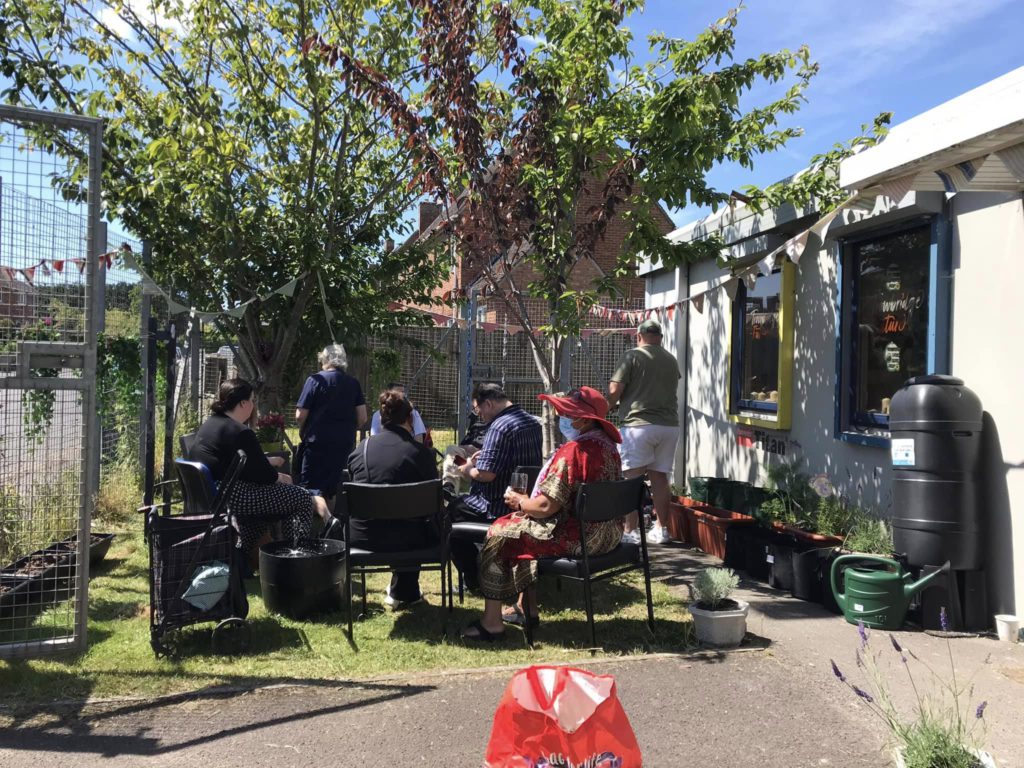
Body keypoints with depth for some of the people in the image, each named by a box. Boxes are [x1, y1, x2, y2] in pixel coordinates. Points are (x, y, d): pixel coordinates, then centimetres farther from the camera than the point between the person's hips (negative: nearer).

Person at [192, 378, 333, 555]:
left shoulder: (209, 424, 13)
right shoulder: (240, 432, -18)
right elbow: (262, 474, -13)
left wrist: (268, 462, 26)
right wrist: (281, 477, 6)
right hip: (232, 498, -11)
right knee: (302, 498, -6)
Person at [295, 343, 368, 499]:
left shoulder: (315, 380, -6)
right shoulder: (354, 383, 4)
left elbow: (300, 416, -8)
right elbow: (362, 418, 2)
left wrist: (303, 433, 11)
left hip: (318, 441, -4)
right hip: (345, 443, 4)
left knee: (310, 487, 1)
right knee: (331, 489, 12)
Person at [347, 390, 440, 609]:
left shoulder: (361, 449, -2)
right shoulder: (421, 452, -12)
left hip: (361, 537, 3)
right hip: (406, 540, -3)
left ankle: (403, 591, 43)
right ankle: (403, 592, 39)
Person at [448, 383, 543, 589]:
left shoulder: (500, 427, -22)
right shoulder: (533, 423, 7)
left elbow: (486, 474, -25)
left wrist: (467, 470, -5)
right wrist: (485, 456, 17)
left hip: (500, 507, -9)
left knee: (451, 510, 13)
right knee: (462, 500, 28)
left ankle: (473, 578, 16)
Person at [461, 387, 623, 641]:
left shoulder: (573, 451, -22)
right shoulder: (607, 445, 8)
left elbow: (547, 506, -23)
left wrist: (520, 501, -3)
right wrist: (528, 500, 13)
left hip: (580, 537, -10)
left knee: (499, 533, 3)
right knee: (524, 528, 26)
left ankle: (492, 622, 8)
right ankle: (528, 610, 29)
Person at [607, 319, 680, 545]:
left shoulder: (632, 356, -4)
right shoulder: (671, 359, 12)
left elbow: (615, 390, -9)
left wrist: (608, 405, 10)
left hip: (638, 423, -5)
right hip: (669, 424, 5)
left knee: (633, 478, -1)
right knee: (660, 477, 11)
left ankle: (630, 531, -1)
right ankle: (661, 529, 15)